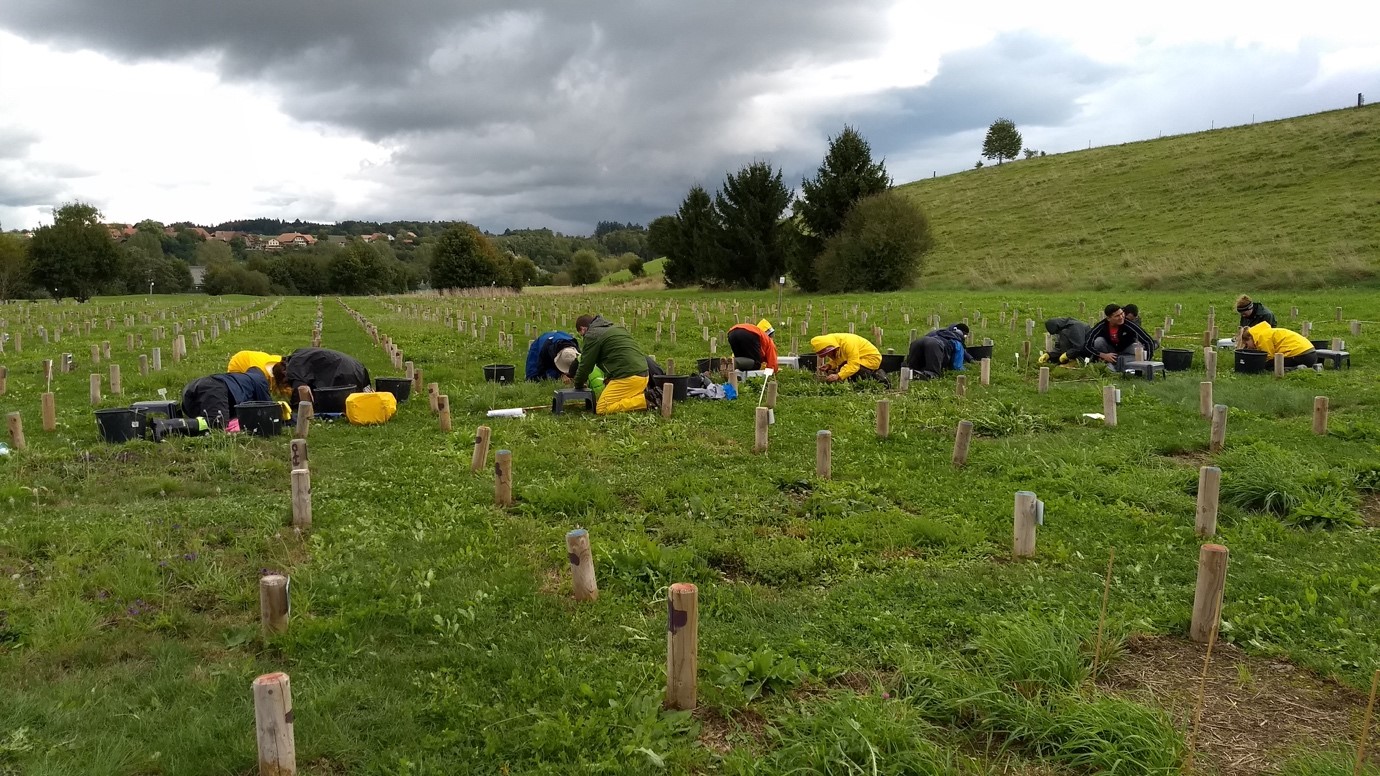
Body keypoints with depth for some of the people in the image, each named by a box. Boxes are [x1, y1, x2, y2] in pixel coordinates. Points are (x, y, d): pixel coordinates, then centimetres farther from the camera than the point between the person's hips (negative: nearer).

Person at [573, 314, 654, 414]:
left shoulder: (592, 335, -2)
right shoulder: (615, 328, 26)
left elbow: (586, 364, 1)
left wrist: (578, 385, 17)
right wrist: (608, 379, 37)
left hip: (627, 377, -10)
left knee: (601, 409, -8)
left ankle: (645, 400, -13)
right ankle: (645, 392, 6)